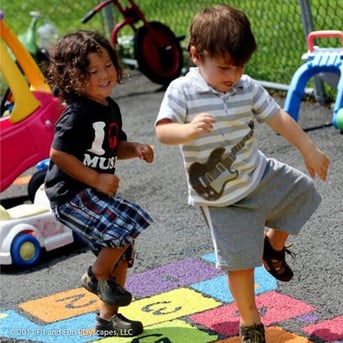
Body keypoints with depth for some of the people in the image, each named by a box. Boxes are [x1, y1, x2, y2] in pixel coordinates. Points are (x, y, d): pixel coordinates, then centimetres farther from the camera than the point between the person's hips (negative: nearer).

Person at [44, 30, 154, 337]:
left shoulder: (110, 108, 8)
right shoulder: (78, 114, -20)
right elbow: (58, 154, -23)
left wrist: (135, 149, 1)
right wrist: (96, 179, -21)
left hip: (95, 193, 9)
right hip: (71, 195, -9)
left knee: (121, 250, 13)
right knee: (132, 222, -20)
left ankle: (108, 317, 27)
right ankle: (96, 276, 2)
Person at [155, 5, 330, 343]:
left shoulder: (248, 88, -4)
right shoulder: (182, 91, -18)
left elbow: (278, 117, 2)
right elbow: (162, 130, -28)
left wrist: (308, 150, 1)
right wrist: (188, 130, -50)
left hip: (261, 175, 6)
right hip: (222, 198, -5)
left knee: (304, 193, 17)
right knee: (241, 262, -2)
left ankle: (273, 244, 37)